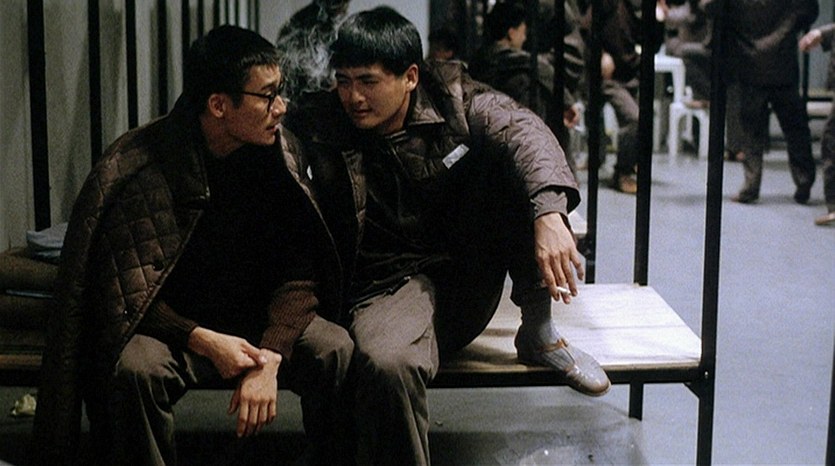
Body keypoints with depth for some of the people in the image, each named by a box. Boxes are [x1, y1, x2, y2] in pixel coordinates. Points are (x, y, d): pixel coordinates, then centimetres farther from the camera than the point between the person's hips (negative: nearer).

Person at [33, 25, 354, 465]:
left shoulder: (280, 153, -6)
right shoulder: (133, 166, -16)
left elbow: (298, 273, -8)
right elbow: (125, 291, -13)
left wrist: (269, 357, -24)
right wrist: (204, 341, -25)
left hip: (259, 321, 3)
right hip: (174, 326, -2)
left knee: (338, 350, -25)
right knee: (134, 368, -35)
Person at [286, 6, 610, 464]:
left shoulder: (452, 96, -2)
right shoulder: (316, 128, -3)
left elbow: (520, 131, -20)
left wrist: (549, 214, -38)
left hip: (474, 273, 3)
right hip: (390, 285, -3)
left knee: (515, 168, -18)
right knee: (386, 364, -38)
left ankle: (538, 332, -8)